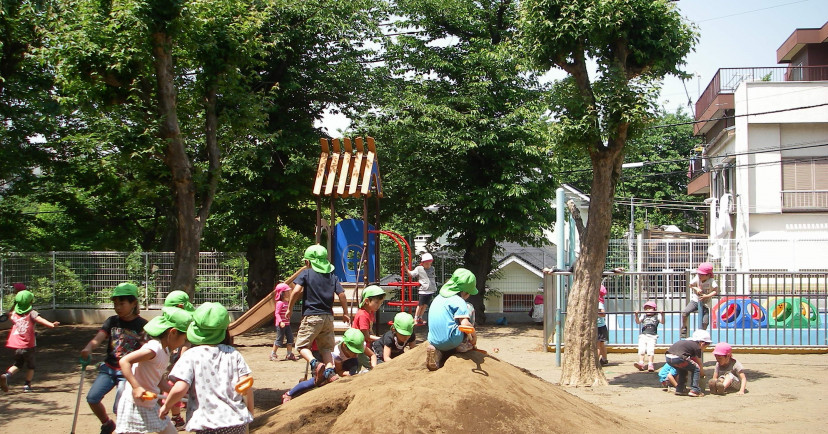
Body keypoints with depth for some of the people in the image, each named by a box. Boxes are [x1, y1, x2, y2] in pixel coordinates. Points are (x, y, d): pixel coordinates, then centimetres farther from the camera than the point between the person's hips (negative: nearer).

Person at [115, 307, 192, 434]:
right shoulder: (154, 348, -20)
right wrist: (136, 387, -31)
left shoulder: (165, 351, 9)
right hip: (136, 404, -10)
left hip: (151, 404, 10)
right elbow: (124, 361, -27)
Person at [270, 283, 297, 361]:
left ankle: (289, 354, 14)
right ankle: (273, 354, 8)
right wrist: (280, 322, -31)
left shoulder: (287, 302, 13)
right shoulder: (280, 303, -16)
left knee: (290, 338, 7)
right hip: (280, 325, -9)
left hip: (287, 324, 9)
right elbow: (277, 313, -22)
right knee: (279, 339, -3)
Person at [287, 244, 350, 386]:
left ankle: (315, 363, -23)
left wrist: (290, 307, -2)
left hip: (311, 316, -5)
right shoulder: (332, 276, 10)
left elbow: (296, 291, -15)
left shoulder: (306, 273, -2)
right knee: (326, 347, 13)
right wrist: (345, 313, 15)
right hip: (328, 316, 5)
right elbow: (341, 294, 4)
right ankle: (329, 370, -9)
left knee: (302, 345, 2)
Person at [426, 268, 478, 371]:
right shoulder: (458, 301, -6)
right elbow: (465, 324, -16)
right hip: (451, 342, -6)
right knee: (469, 309, 11)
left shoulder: (438, 298, 18)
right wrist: (474, 336, 1)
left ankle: (437, 352, 8)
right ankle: (464, 345, 12)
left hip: (434, 342, 6)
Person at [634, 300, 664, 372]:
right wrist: (636, 315, -13)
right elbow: (638, 322, 5)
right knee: (641, 349, -10)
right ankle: (641, 363, -14)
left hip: (652, 336, -3)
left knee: (650, 350, -13)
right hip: (643, 335, 3)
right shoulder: (643, 316, 19)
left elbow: (662, 321, -2)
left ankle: (650, 365, -11)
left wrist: (662, 315, -20)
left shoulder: (657, 316, 14)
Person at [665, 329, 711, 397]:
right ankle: (694, 390, 5)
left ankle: (680, 389, 32)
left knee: (683, 370, 31)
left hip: (668, 357, 8)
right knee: (696, 369, 7)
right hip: (677, 357, -8)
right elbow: (699, 364, 15)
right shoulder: (697, 347, 7)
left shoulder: (688, 342, 30)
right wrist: (702, 375, 32)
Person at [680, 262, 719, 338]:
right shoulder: (697, 278, -9)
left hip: (706, 303, -2)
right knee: (684, 312, -21)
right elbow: (690, 285, 6)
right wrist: (696, 288, -12)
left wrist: (707, 296, -30)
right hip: (695, 300, 2)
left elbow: (716, 291, -21)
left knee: (705, 322, -6)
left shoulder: (711, 281, -16)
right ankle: (684, 328, 2)